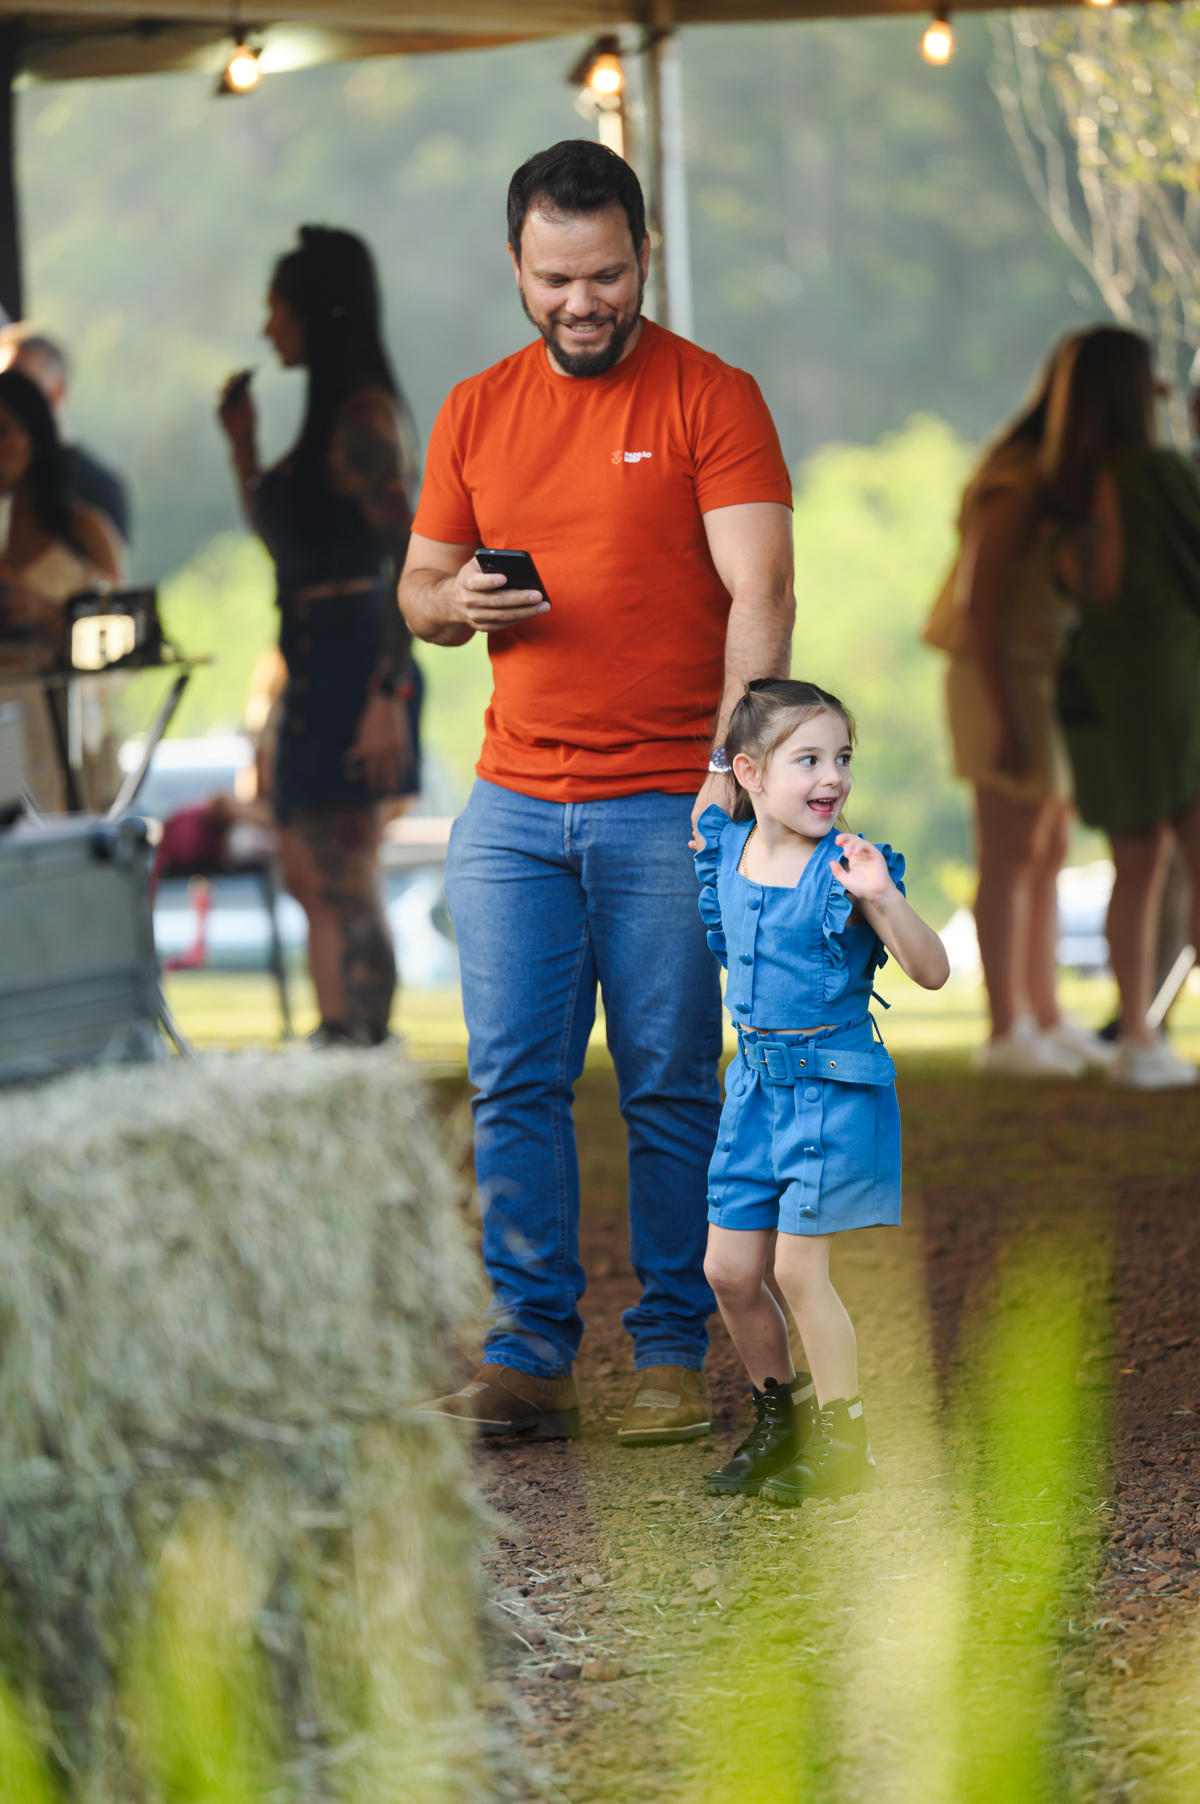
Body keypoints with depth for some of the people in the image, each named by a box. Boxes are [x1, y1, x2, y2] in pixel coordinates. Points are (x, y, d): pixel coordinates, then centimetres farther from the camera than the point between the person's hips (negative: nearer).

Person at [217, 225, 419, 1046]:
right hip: (319, 666, 10)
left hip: (352, 662, -10)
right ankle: (340, 1036, 16)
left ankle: (362, 1041, -8)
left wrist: (388, 695, -24)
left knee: (344, 877, -9)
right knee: (311, 872, 12)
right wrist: (243, 442, 17)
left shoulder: (365, 415, -14)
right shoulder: (333, 413, 16)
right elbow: (279, 536, 27)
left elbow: (410, 560, -20)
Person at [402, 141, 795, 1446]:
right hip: (512, 808, 4)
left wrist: (733, 766, -23)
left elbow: (758, 591, -10)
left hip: (667, 808, -4)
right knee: (514, 1083, -1)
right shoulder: (474, 415, 12)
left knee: (670, 1089, 0)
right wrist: (456, 603, -6)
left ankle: (673, 1357, 7)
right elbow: (417, 589, 19)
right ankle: (529, 1358, 3)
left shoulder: (712, 399, -2)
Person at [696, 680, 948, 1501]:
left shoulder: (845, 869, -15)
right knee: (729, 1270, 8)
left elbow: (932, 972, -20)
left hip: (834, 1083, -6)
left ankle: (844, 1442, 7)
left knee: (799, 1268, -5)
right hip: (756, 1080, 6)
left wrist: (881, 898, -33)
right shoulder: (728, 851, 2)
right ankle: (780, 1415, 28)